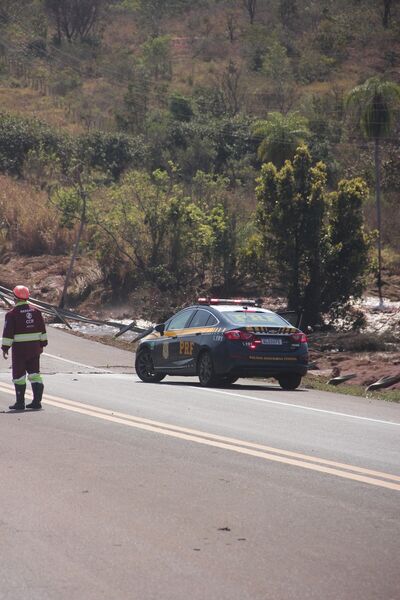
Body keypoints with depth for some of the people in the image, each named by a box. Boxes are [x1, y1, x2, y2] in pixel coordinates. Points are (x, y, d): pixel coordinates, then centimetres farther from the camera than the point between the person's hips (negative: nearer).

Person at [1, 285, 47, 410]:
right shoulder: (36, 311, 6)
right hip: (35, 347, 5)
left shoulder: (12, 313, -11)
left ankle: (20, 402, 6)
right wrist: (42, 344, 19)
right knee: (34, 373, 10)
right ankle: (37, 401, 6)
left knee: (19, 375, 4)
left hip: (19, 348, -5)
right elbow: (42, 330, 11)